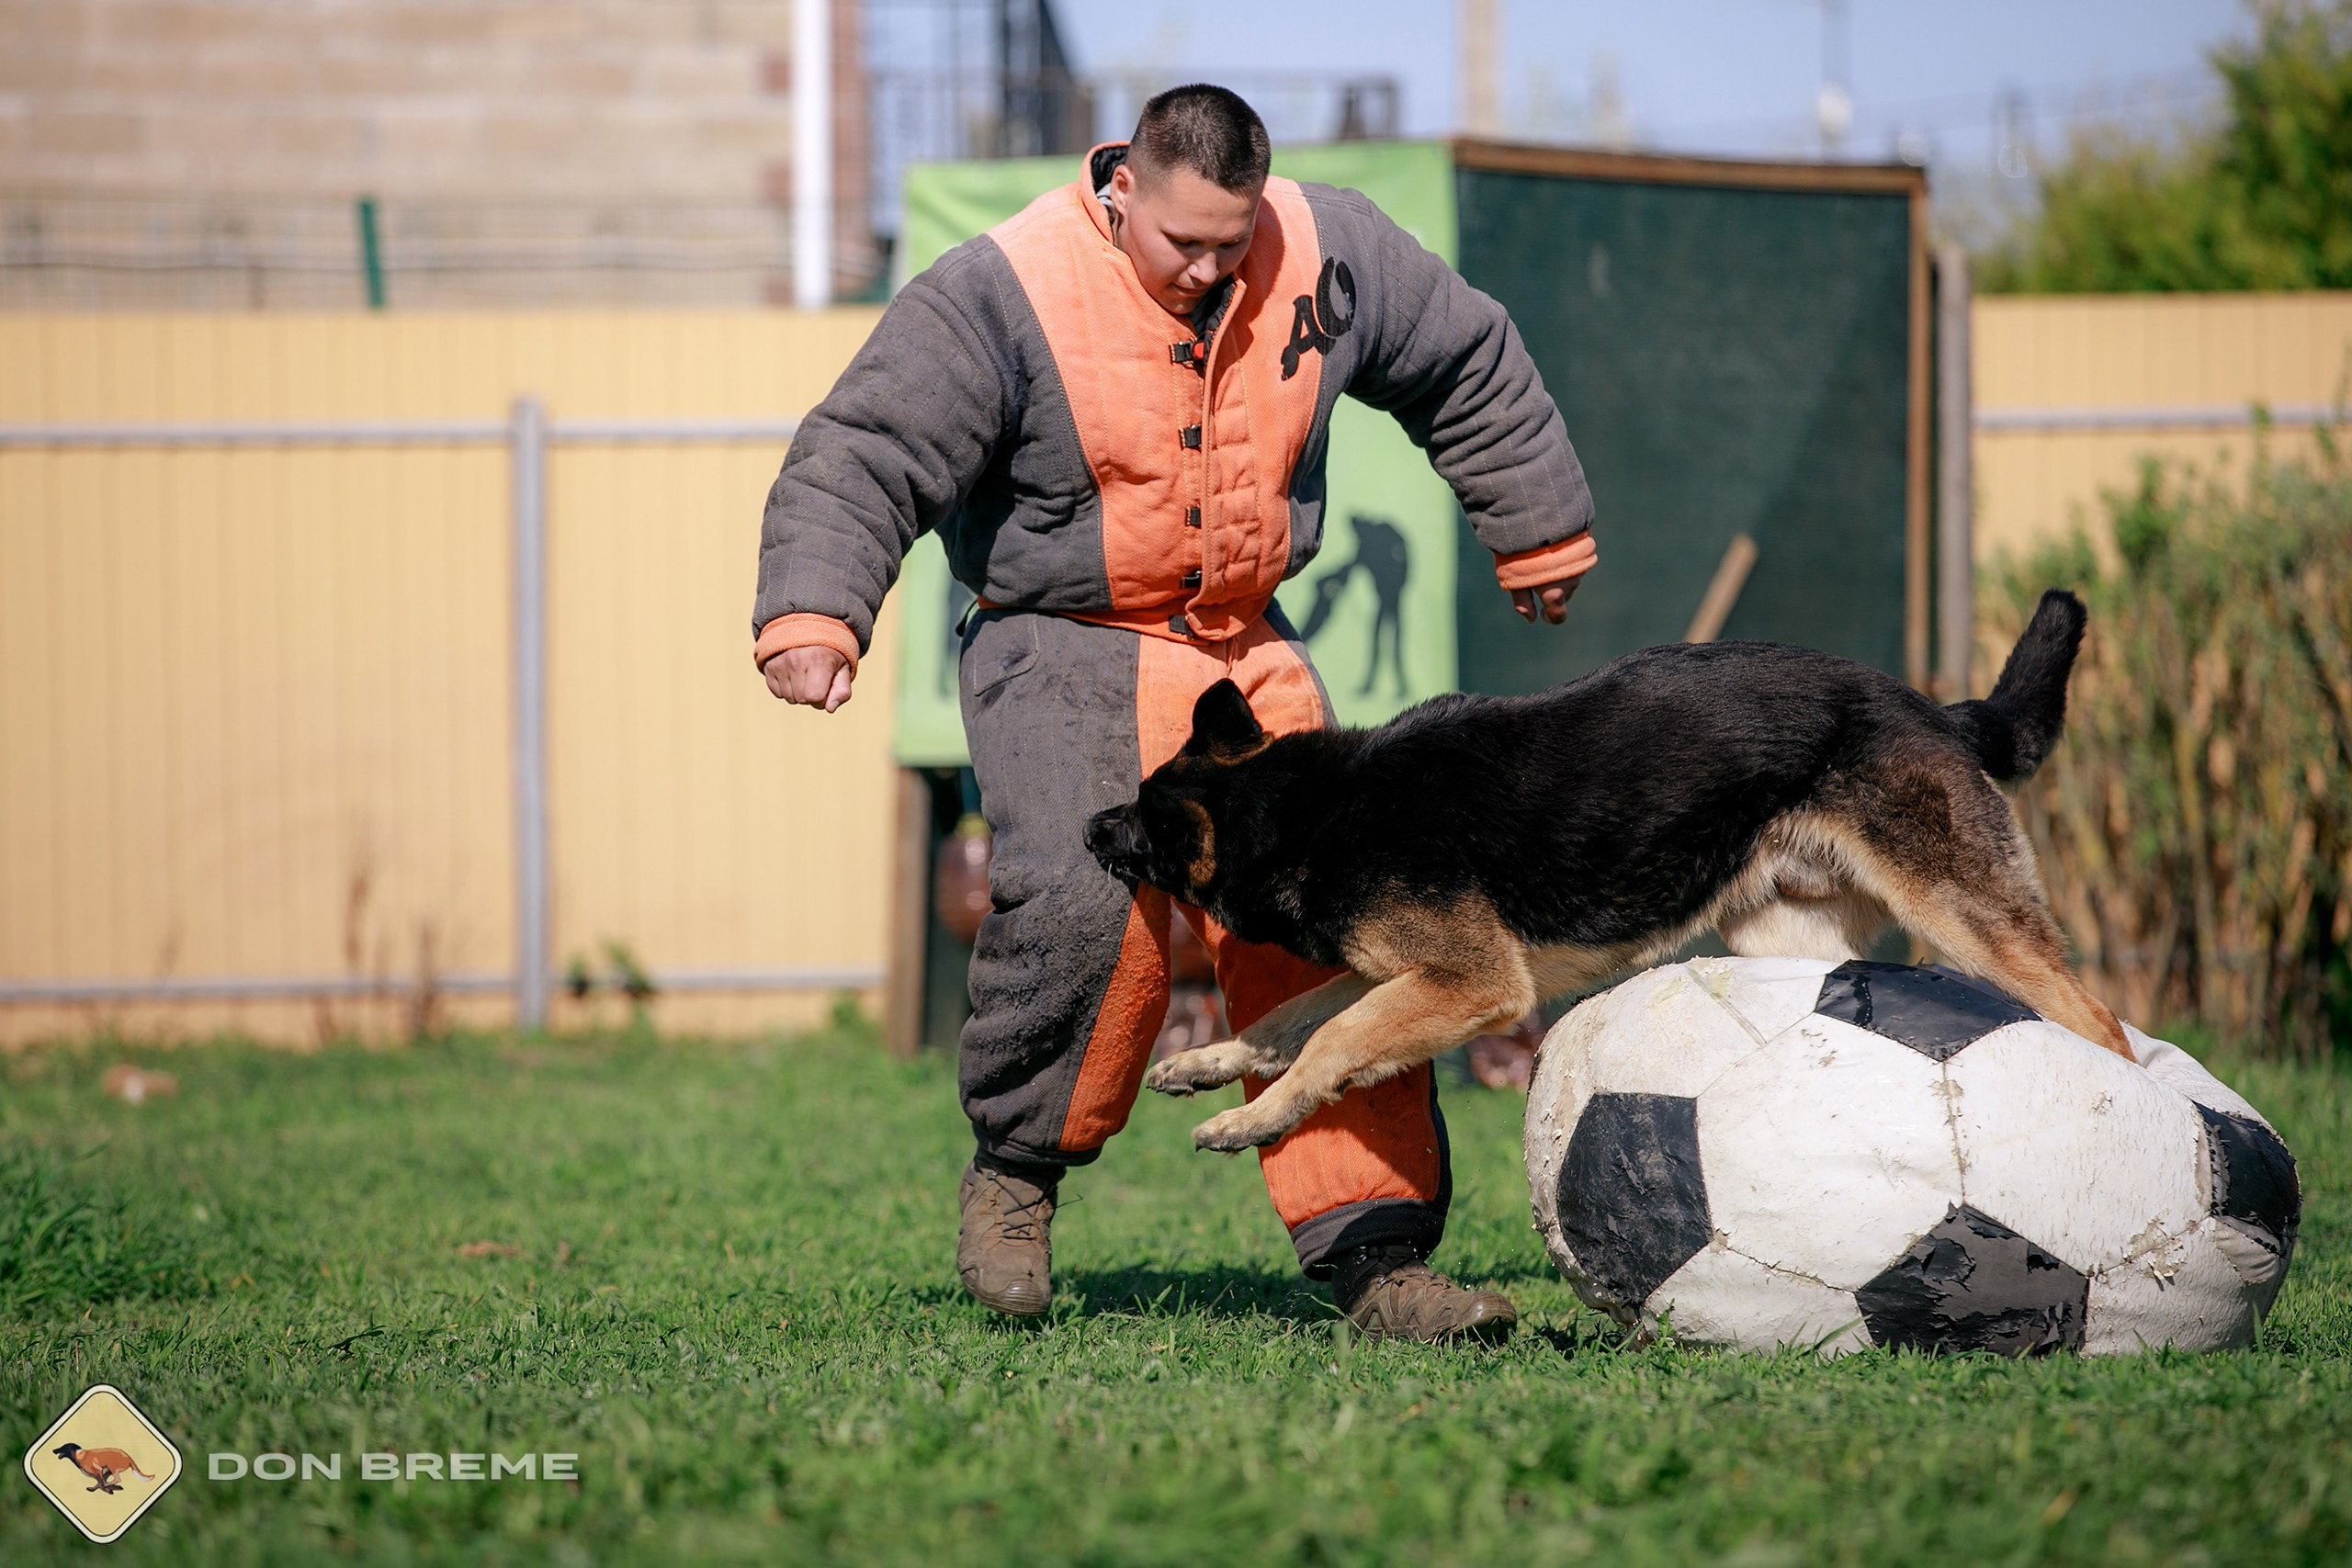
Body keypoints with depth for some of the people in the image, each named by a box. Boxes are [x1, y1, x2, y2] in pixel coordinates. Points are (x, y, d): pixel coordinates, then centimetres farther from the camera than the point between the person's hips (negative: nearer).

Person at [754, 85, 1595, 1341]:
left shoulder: (1326, 256, -3)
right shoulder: (1002, 298, -16)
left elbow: (1469, 367, 15)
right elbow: (862, 457, -16)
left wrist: (1537, 532, 25)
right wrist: (813, 615, -32)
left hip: (1248, 651, 5)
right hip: (1061, 646, -5)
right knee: (1081, 896, -28)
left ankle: (1376, 1260, -1)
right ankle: (1016, 1169, -5)